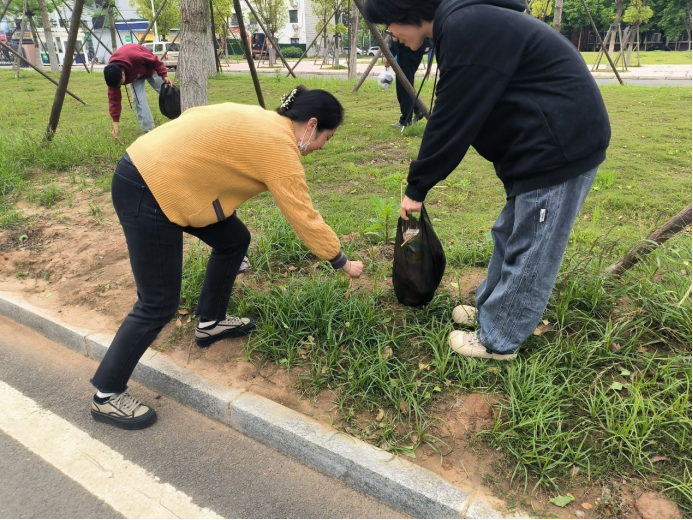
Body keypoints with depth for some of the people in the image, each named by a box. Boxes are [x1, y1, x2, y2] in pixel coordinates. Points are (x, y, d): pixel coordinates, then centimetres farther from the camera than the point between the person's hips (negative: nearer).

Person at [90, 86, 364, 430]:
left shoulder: (263, 123, 10)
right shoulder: (279, 147, -15)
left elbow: (193, 116, 17)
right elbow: (305, 219, -14)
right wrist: (343, 263, -1)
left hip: (158, 173, 10)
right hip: (146, 190, -10)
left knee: (233, 240, 15)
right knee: (159, 304, -3)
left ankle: (209, 322, 30)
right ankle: (106, 397, 12)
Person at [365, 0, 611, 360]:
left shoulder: (466, 30, -21)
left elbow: (452, 121, -19)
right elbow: (453, 116, 14)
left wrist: (416, 187, -8)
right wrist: (420, 180, 14)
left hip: (561, 147, -10)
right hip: (545, 145, 10)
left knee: (529, 251, 2)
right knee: (509, 236, 20)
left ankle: (497, 341, 17)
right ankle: (490, 310, 37)